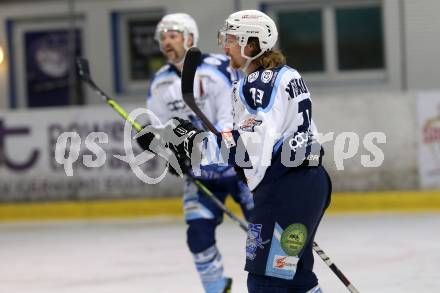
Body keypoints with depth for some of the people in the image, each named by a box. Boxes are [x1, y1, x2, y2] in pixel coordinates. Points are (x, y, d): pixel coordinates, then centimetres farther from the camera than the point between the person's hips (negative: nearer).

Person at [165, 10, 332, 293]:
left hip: (284, 188, -10)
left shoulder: (257, 83, -13)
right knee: (294, 270, 19)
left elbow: (255, 144, -23)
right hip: (311, 180, 10)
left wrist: (202, 140, -18)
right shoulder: (286, 74, 18)